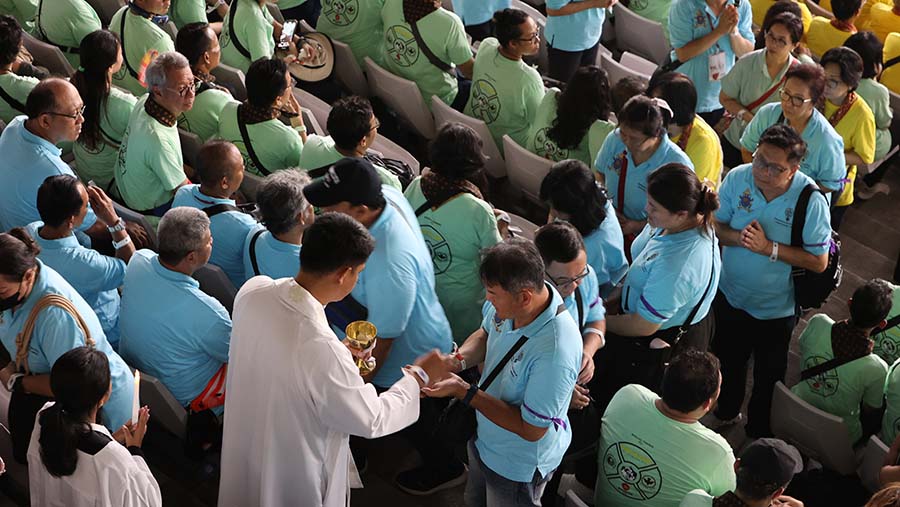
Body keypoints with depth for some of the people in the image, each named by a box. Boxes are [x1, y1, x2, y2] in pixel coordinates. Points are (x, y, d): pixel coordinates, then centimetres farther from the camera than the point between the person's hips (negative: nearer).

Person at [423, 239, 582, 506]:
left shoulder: (556, 353, -43)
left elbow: (531, 429, -32)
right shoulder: (510, 299, -20)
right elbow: (486, 334, 4)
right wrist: (457, 359, -18)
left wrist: (464, 391, -32)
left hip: (519, 465, -7)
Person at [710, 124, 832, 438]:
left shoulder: (811, 201, -29)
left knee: (768, 376, 20)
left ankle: (758, 434, 47)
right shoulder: (737, 178, -20)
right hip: (729, 294, 3)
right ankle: (727, 412, 58)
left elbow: (819, 262, -23)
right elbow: (714, 226, -9)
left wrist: (769, 247, -33)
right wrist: (738, 237, -30)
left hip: (775, 308, -3)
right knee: (729, 361, 29)